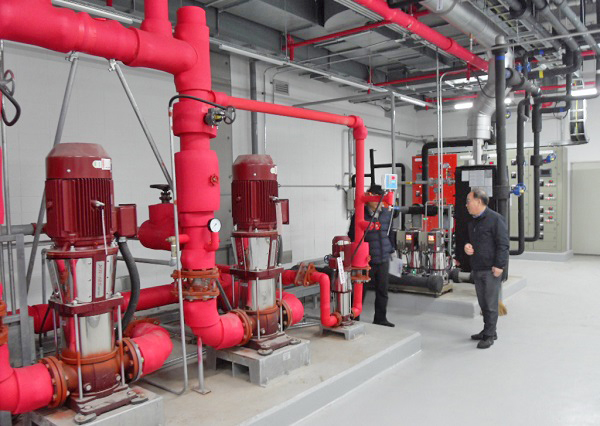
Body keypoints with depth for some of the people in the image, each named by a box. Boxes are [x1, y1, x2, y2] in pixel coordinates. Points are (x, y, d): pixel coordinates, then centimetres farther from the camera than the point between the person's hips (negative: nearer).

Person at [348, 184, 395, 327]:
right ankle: (354, 319, 18)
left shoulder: (386, 214, 6)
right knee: (360, 291, 4)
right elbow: (352, 237, -4)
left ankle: (380, 319, 26)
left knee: (382, 291, 12)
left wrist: (390, 249, 16)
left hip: (383, 260, 5)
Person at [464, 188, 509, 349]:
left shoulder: (495, 219, -12)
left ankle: (489, 336, 9)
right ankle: (488, 331, 28)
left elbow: (503, 244, -15)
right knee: (483, 302, 15)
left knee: (490, 303, 0)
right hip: (477, 268, 8)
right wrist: (467, 246, 3)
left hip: (491, 269, -8)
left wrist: (499, 265, -19)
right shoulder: (473, 222, 14)